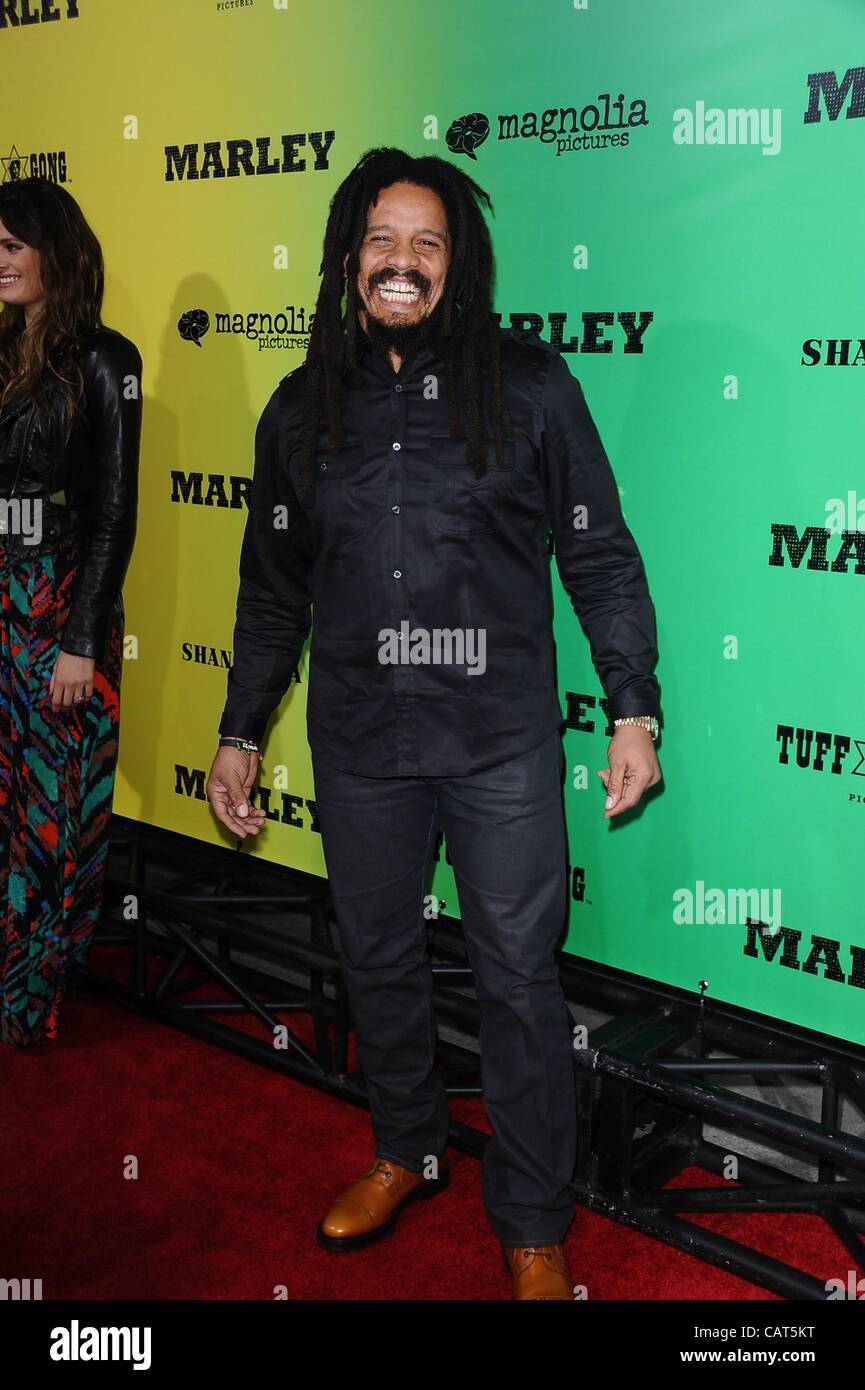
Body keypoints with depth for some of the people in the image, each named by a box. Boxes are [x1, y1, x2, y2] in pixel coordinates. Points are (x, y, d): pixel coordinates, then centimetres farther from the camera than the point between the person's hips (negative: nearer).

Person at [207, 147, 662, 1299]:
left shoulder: (528, 384, -3)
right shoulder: (303, 407, 6)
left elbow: (601, 556, -1)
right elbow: (273, 589, 12)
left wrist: (635, 709, -5)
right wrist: (240, 735, 11)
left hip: (502, 740, -3)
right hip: (360, 744, 3)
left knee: (519, 978, 4)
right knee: (376, 956, 16)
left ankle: (534, 1225, 22)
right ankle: (407, 1151, 41)